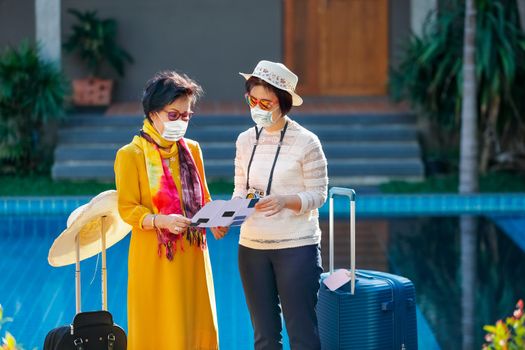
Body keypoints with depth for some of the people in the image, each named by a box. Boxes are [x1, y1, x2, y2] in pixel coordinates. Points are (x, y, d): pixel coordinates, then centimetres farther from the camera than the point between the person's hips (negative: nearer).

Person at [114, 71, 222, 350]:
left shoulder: (191, 150, 10)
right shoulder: (131, 155, -5)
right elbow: (127, 209, -8)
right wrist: (161, 221, -26)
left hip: (192, 256, 5)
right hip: (155, 259, -5)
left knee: (199, 328, 4)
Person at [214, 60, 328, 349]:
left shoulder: (305, 142, -8)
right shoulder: (246, 140, 6)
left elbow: (318, 194, -6)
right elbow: (240, 190, 10)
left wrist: (285, 201, -25)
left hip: (296, 247, -5)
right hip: (252, 248, 5)